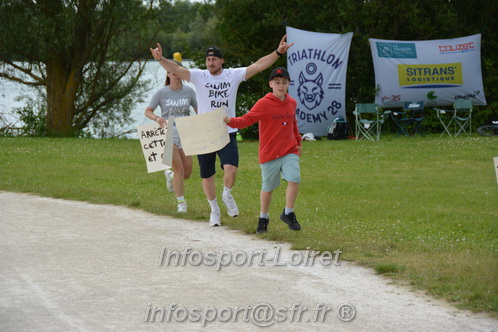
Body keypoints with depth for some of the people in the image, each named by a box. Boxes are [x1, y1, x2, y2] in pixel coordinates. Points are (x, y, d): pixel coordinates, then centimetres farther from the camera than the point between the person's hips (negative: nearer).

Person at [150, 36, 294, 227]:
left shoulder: (233, 75, 1)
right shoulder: (199, 76, -1)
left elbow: (258, 66, -3)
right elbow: (175, 69, -13)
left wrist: (278, 52, -13)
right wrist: (161, 59, -31)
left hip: (228, 133, -1)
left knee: (231, 169, -20)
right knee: (207, 176, 9)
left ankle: (227, 195, 12)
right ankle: (214, 209, 31)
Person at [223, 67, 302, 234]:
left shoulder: (291, 103, 6)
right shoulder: (264, 104, -11)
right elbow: (247, 119, -18)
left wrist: (297, 141, 30)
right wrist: (231, 121, -36)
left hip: (289, 151, 3)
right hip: (269, 154, -3)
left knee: (294, 179, -17)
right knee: (268, 187, 8)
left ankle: (288, 214, 2)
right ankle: (263, 218, 30)